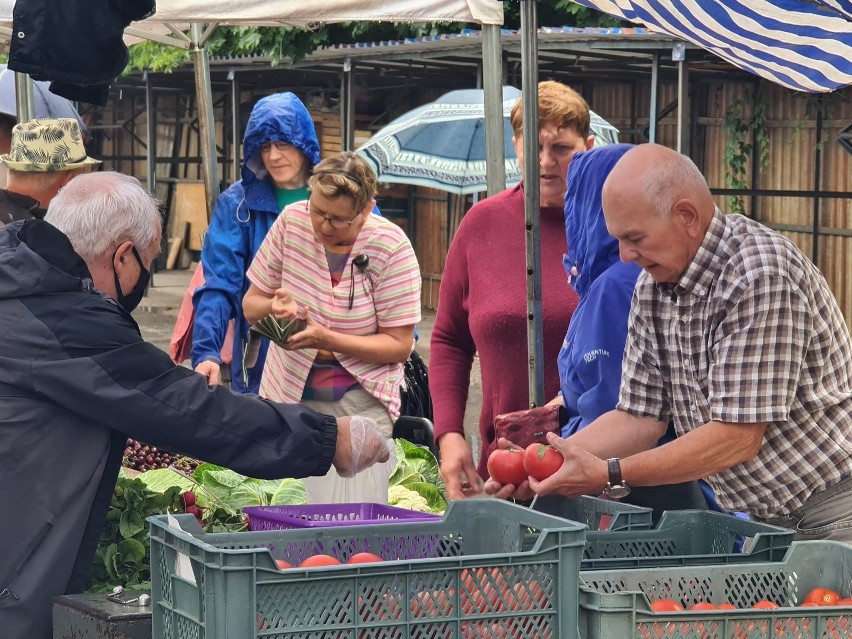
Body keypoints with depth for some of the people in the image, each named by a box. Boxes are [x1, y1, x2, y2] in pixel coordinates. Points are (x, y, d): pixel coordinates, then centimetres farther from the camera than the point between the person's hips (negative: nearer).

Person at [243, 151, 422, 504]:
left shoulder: (391, 247, -12)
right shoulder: (292, 222, -4)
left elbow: (399, 345, -10)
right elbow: (251, 304, 7)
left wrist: (326, 339, -23)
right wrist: (273, 307, -17)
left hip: (360, 406, -3)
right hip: (288, 397, 3)